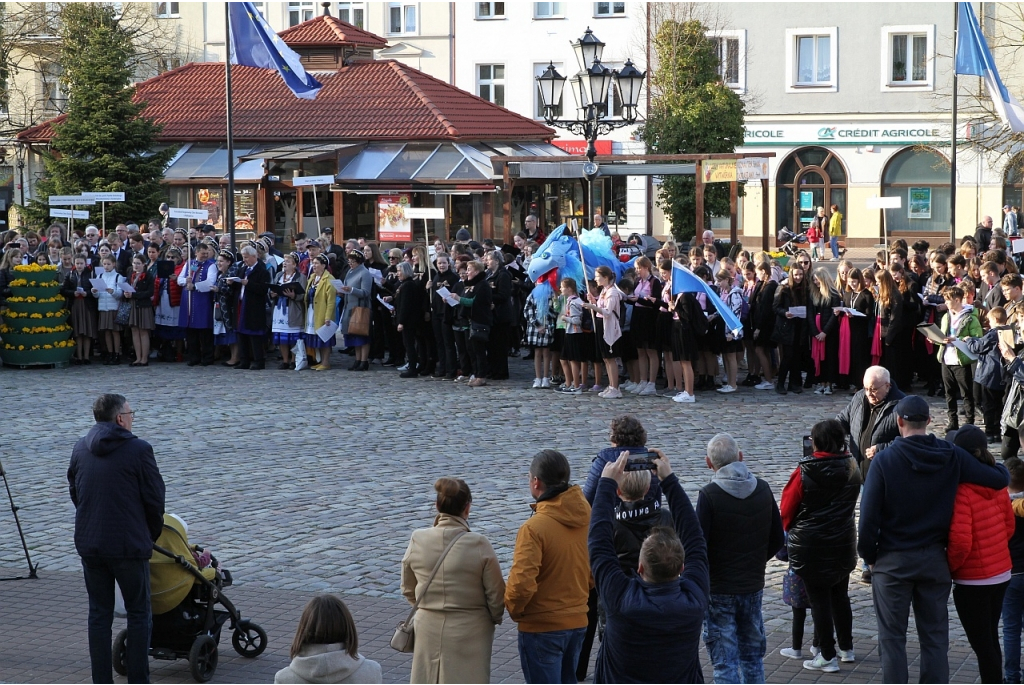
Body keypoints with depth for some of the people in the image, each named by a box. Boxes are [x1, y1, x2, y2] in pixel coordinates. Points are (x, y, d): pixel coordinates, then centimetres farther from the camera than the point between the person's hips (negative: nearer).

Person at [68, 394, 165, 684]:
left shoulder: (80, 449, 6)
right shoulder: (139, 450, -11)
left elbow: (75, 493, 15)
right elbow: (154, 498, -7)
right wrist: (152, 535, 9)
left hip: (89, 543, 5)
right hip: (129, 544, -5)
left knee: (99, 613, 12)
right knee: (138, 613, 7)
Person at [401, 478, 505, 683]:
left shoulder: (417, 540, -8)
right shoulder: (478, 545, -17)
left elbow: (408, 590, 6)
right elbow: (496, 594, -9)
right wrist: (495, 618, 11)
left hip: (429, 630, 3)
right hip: (469, 632, -3)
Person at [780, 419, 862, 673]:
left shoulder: (804, 472, -16)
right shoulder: (851, 467, -4)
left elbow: (787, 508, -4)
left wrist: (790, 528, 14)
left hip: (811, 545, -5)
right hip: (844, 542, 5)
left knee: (819, 599, 3)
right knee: (840, 595, 20)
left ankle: (828, 657, 8)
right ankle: (846, 648, 30)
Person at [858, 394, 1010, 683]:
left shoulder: (884, 460, -13)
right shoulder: (952, 456, -6)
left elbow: (869, 515, -13)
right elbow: (999, 479, -3)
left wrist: (869, 555, 1)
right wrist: (998, 466, 20)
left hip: (892, 561, -2)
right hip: (934, 560, 3)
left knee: (892, 637, 7)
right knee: (935, 636, 12)